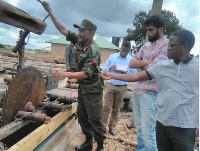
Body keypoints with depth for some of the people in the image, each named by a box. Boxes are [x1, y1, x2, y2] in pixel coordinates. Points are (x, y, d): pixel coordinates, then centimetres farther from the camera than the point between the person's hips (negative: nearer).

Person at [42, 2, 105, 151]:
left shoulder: (94, 51, -23)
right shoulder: (79, 41, -1)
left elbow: (86, 73, -28)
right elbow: (63, 29, 4)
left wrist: (64, 74, -35)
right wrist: (49, 11, 1)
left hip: (93, 90, -8)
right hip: (82, 88, 8)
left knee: (95, 119, 2)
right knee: (82, 116, 16)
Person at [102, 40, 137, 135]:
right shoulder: (112, 56, 4)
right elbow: (103, 68, 6)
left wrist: (127, 73, -20)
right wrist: (109, 68, -16)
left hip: (122, 88, 0)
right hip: (110, 85, 0)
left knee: (116, 109, 10)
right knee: (107, 107, -1)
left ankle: (112, 126, 24)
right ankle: (103, 126, 9)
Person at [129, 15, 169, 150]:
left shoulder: (167, 45, -9)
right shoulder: (146, 46, 14)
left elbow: (152, 69, -19)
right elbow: (131, 64, 7)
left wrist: (140, 64, 0)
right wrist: (148, 62, -8)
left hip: (150, 92, -7)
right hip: (136, 90, 8)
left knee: (147, 131, -4)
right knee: (139, 128, 18)